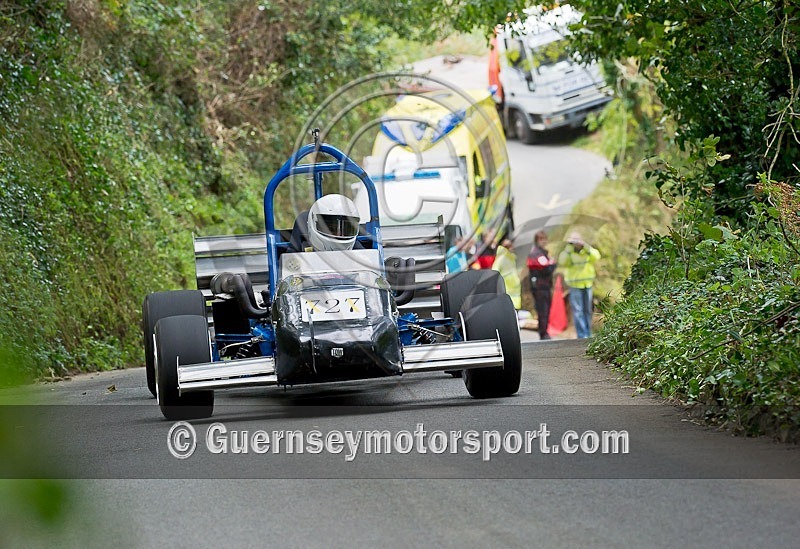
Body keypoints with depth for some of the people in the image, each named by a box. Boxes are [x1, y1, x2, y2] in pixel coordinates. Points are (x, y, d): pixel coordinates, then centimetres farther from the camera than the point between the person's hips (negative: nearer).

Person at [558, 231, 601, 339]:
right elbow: (562, 262, -20)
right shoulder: (568, 253, -2)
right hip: (575, 285, -3)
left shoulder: (587, 251, 5)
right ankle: (582, 334, -7)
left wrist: (586, 247, -20)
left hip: (588, 285, 3)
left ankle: (588, 333, 18)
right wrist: (568, 249, -22)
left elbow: (596, 256, -13)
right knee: (578, 310, -7)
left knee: (588, 310, 10)